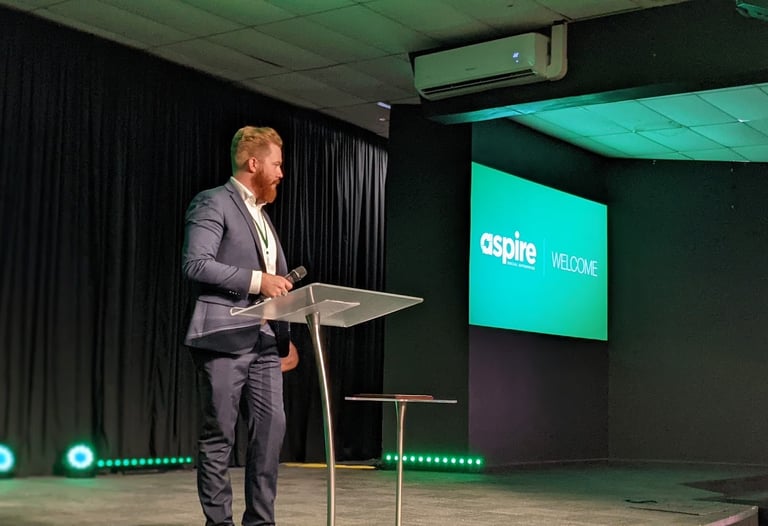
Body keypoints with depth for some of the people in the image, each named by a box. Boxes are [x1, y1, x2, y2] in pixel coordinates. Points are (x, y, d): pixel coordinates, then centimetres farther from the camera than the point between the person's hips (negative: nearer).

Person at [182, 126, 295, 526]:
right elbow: (196, 263, -16)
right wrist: (257, 280, -17)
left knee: (271, 429, 3)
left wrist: (284, 333, 15)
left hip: (264, 340, 8)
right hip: (225, 338, -8)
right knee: (219, 436, -1)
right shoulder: (213, 203, -4)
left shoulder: (260, 214, 22)